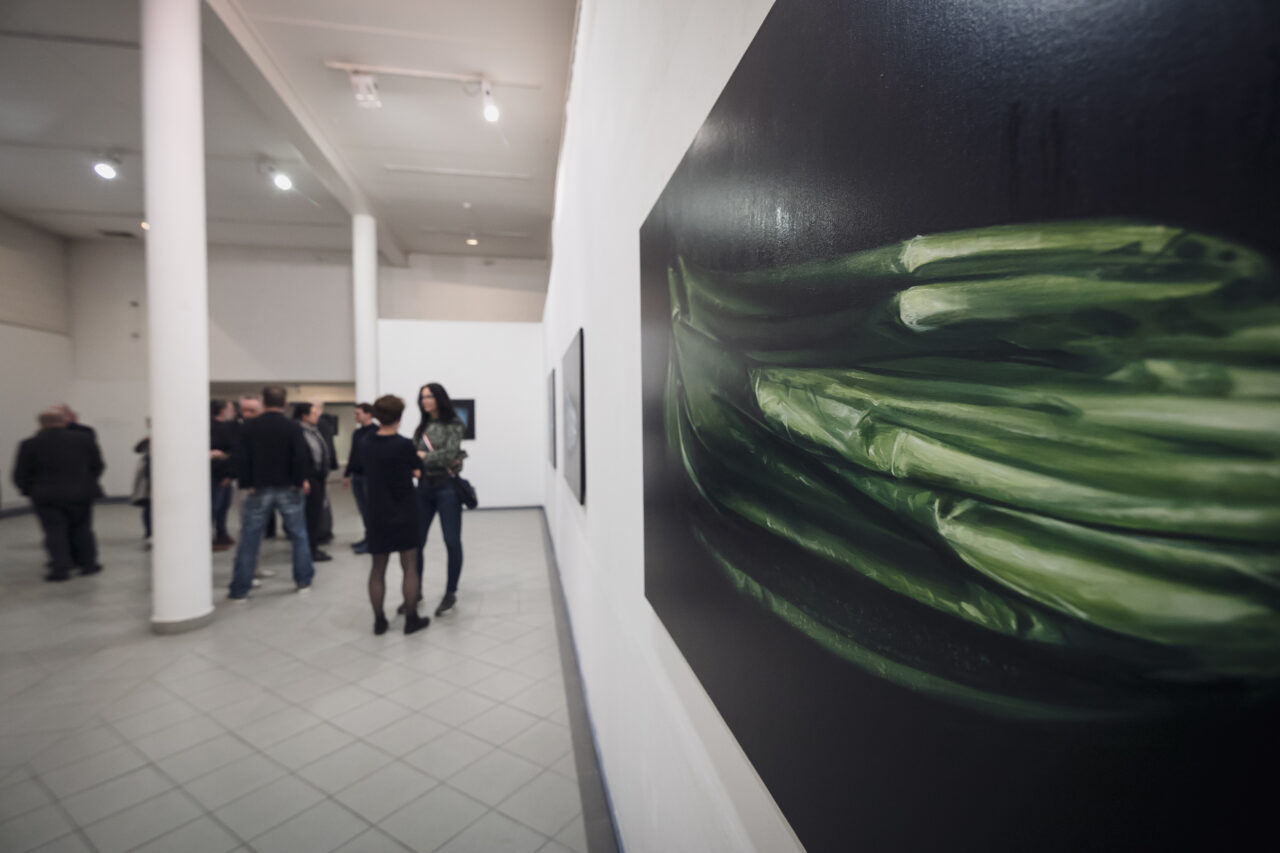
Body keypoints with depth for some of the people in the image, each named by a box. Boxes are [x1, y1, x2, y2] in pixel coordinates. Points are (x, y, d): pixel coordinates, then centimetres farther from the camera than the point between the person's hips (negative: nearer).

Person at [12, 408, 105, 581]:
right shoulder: (84, 438, -3)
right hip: (81, 494, 1)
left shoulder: (30, 444, -4)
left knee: (55, 531, 5)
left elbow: (20, 475, -2)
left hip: (46, 496, -1)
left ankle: (61, 567, 0)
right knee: (82, 529, 13)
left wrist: (29, 490, 14)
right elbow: (98, 466, 2)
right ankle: (88, 562, 16)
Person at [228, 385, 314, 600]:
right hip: (288, 488, -1)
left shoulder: (249, 427, -1)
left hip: (259, 489, 1)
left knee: (249, 539, 7)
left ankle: (239, 589, 12)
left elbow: (242, 459, -5)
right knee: (298, 534, 10)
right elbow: (301, 457, -13)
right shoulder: (293, 427, -6)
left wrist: (247, 484, 3)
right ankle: (304, 581, 15)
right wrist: (300, 481, 0)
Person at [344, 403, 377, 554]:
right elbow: (353, 455, 21)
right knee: (363, 509, 12)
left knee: (369, 509, -2)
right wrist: (347, 474, 21)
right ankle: (367, 538, 22)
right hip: (357, 476, 7)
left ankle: (371, 541, 5)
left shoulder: (376, 432, -9)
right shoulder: (357, 433, 14)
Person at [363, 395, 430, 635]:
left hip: (377, 515, 5)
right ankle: (411, 619, 12)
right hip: (404, 515, -4)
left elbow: (381, 472, 10)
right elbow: (419, 469, -2)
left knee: (378, 568, 13)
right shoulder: (404, 445, -16)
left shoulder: (367, 445, 1)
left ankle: (379, 620, 19)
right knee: (409, 566, 6)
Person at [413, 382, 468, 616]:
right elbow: (415, 455, 5)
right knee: (416, 541, 6)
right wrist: (435, 459, -13)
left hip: (447, 486, -5)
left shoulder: (452, 424, -3)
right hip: (424, 487, 5)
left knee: (452, 542, 3)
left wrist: (424, 457, -10)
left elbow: (450, 453, -14)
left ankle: (450, 594, 18)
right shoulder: (421, 427, 12)